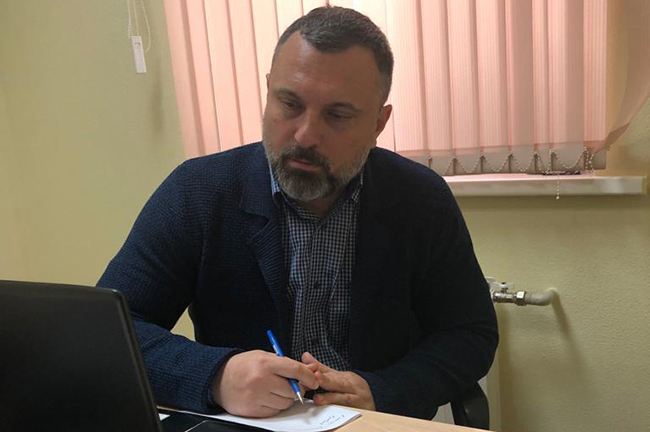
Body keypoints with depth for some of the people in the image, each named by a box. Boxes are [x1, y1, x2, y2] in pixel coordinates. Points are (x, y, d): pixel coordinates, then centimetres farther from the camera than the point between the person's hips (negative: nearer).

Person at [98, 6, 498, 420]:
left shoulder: (423, 200, -7)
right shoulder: (195, 192, -11)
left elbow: (471, 334, -1)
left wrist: (379, 394, -17)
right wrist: (216, 376, -28)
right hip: (238, 421, 0)